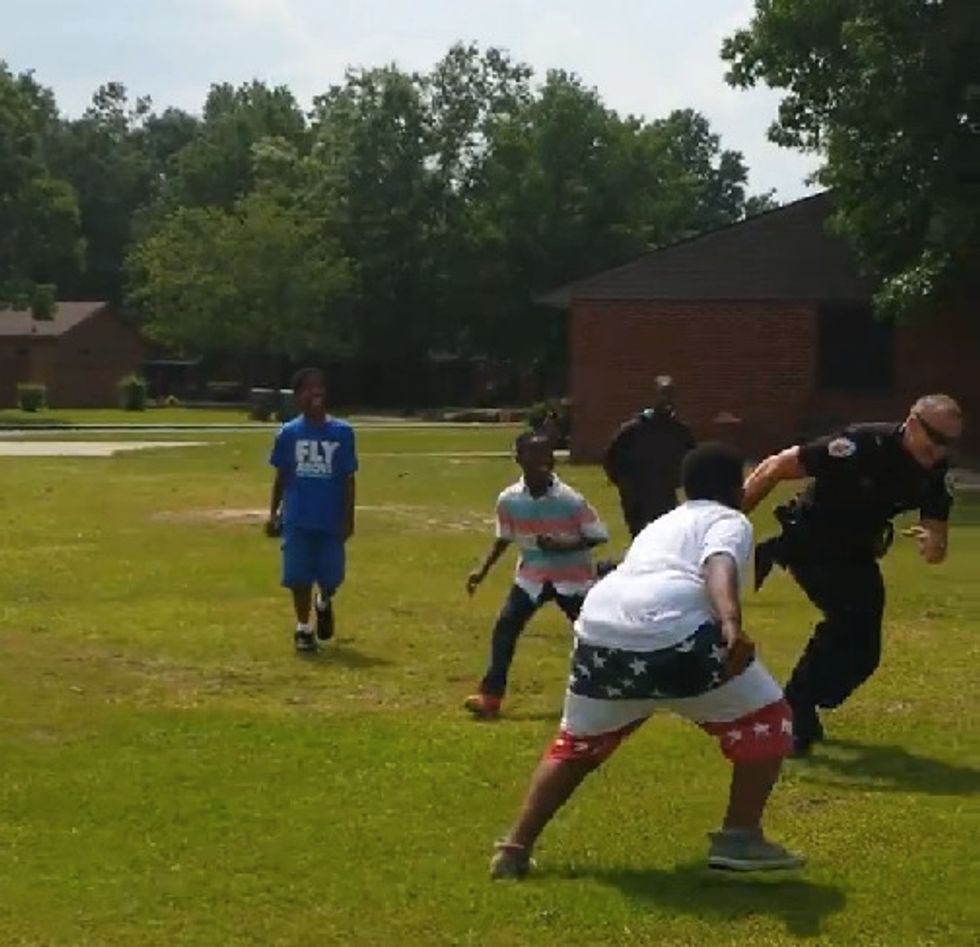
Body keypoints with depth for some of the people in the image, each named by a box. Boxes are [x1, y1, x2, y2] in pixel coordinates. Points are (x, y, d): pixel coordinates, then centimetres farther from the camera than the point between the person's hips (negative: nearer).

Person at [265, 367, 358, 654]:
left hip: (331, 519, 0)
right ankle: (303, 628, 15)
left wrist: (349, 518, -2)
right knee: (299, 576, -1)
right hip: (297, 519, 0)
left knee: (331, 576, 4)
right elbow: (281, 476, 8)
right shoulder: (288, 433, 1)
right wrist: (273, 514, 5)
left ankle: (324, 604, 38)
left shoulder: (342, 432, -1)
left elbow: (348, 479, 1)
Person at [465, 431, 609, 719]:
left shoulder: (571, 500, -21)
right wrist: (483, 571, 0)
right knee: (505, 626, -13)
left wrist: (562, 546, -27)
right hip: (532, 575, 2)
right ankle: (490, 695, -8)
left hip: (573, 577, -2)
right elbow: (504, 538, 6)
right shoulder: (508, 500, -12)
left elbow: (598, 536, -15)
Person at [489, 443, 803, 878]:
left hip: (600, 634, 6)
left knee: (576, 744, 27)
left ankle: (515, 848, 24)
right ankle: (739, 840, 10)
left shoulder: (660, 526, 36)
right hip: (672, 638, -6)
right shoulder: (729, 521, 14)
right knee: (767, 721, 14)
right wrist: (732, 624, -27)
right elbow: (719, 568, -9)